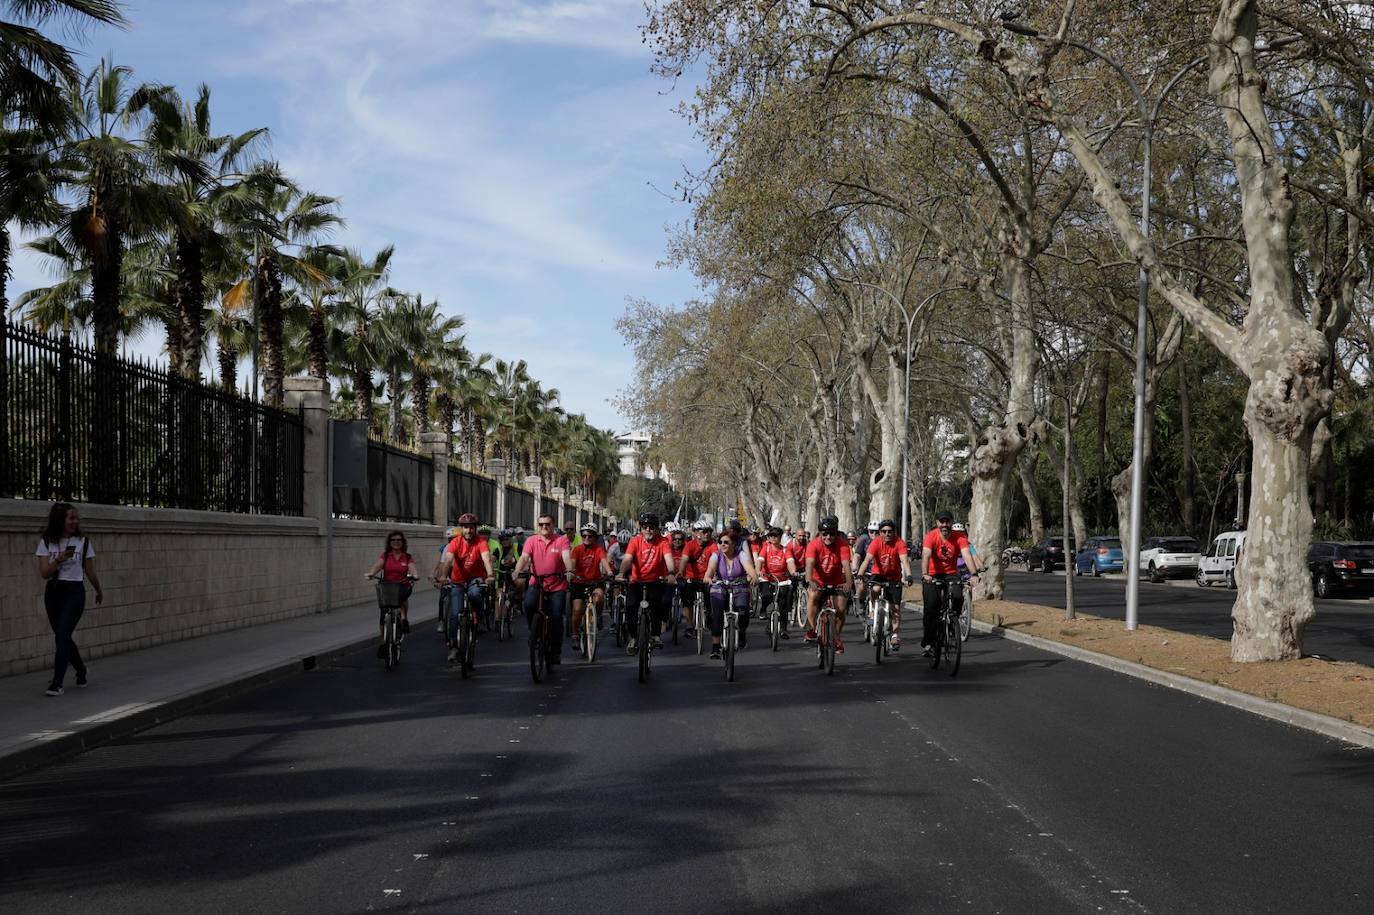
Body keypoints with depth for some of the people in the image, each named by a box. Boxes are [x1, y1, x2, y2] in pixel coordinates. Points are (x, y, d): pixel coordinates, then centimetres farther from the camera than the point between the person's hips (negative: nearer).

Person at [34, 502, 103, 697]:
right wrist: (58, 560, -22)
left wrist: (99, 592, 19)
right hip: (53, 592, 3)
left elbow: (90, 572, 10)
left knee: (62, 636, -14)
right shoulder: (46, 542, 1)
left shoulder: (83, 542, -2)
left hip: (74, 591, -3)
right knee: (62, 637, 12)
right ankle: (82, 671, 35)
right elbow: (44, 573, -6)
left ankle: (57, 683, -13)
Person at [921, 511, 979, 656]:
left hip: (951, 574, 1)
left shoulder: (959, 537, -14)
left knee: (958, 597, -25)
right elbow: (926, 556, -32)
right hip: (932, 575, -1)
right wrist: (924, 574, -49)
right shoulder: (931, 536, -18)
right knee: (931, 607, -10)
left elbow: (967, 556, -25)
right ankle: (927, 643, 0)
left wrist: (974, 574, -41)